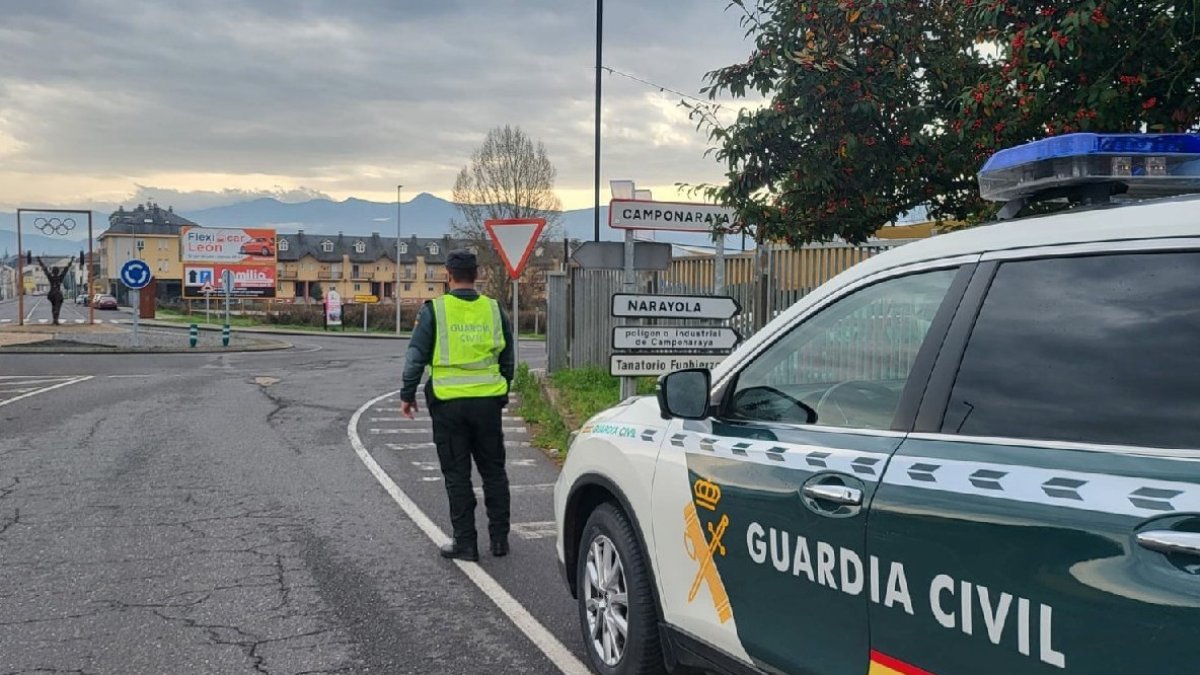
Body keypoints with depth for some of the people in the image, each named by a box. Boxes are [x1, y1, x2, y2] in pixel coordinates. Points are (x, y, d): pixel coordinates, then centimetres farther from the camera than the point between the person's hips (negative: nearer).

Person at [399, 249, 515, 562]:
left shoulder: (434, 310, -6)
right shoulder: (494, 309, 4)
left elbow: (416, 356, -5)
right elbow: (509, 357, 12)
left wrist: (407, 394, 5)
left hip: (449, 403, -3)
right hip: (488, 401, 3)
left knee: (457, 475, 6)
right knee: (493, 471, 13)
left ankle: (465, 542, 9)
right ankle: (499, 538, 18)